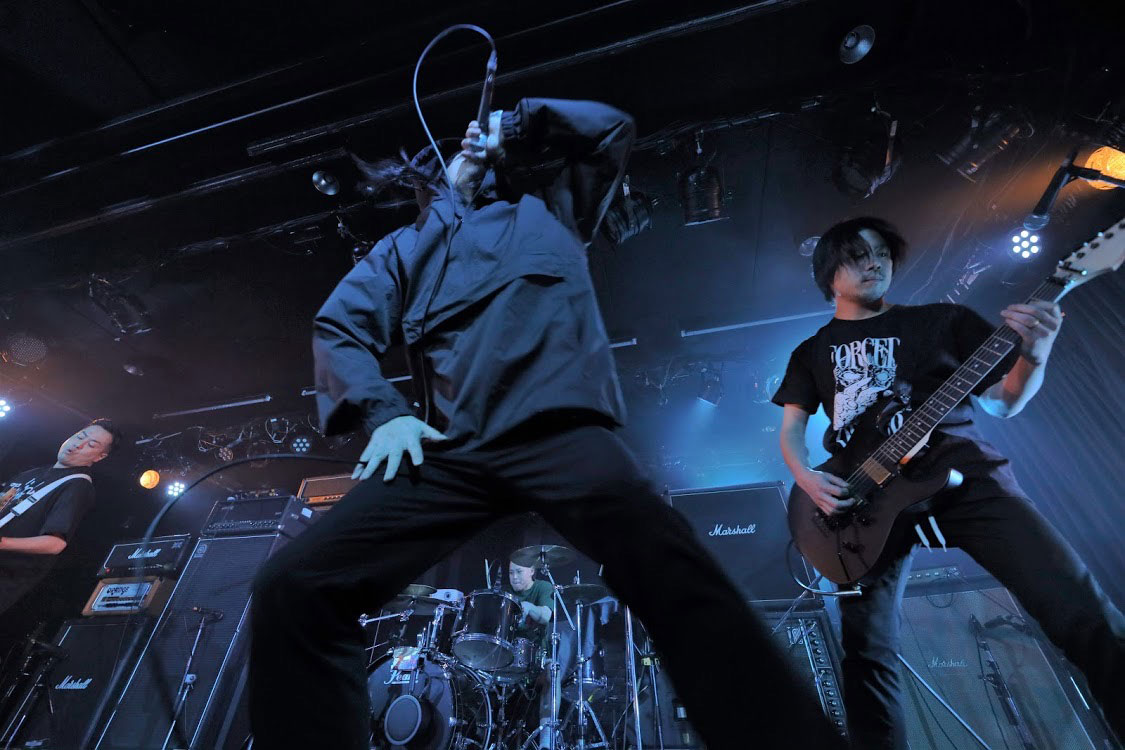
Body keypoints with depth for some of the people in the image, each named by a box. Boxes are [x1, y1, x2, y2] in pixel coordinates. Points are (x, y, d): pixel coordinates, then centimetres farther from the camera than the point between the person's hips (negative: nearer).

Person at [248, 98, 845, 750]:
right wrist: (383, 413, 0)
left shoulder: (544, 213, 31)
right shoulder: (405, 246, 31)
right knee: (293, 587, -11)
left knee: (682, 585, -23)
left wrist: (515, 122, 38)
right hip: (448, 452, 3)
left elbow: (611, 127, 30)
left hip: (560, 433, -2)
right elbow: (338, 327, 19)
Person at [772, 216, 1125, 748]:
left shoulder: (941, 320, 16)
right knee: (866, 648, -5)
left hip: (959, 468, 1)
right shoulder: (812, 352, 17)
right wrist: (807, 479, -8)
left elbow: (1005, 401, 13)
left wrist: (1034, 356, -9)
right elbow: (791, 428, 12)